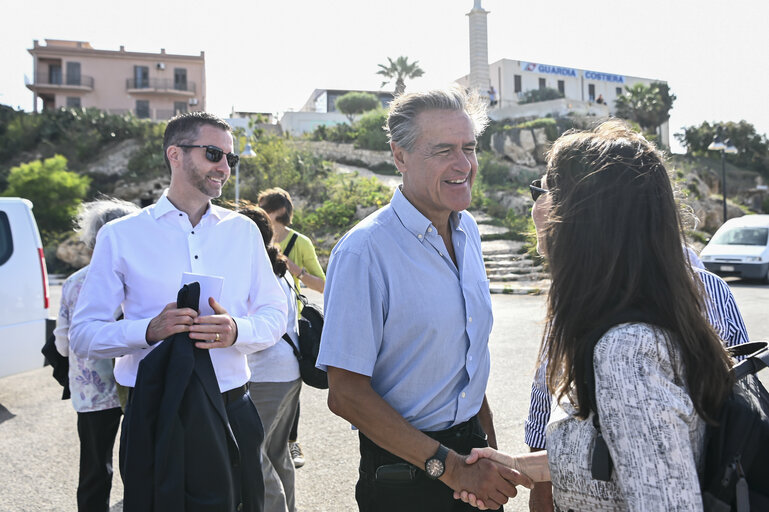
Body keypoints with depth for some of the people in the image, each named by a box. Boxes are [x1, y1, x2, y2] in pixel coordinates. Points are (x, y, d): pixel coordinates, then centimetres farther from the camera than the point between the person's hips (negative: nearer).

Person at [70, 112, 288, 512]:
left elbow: (274, 315, 4)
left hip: (232, 411, 2)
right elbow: (83, 335, -3)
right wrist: (150, 330, -21)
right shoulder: (121, 235, 1)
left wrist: (237, 330, -18)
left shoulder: (243, 231, 8)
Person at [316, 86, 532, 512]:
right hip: (406, 472, -6)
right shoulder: (364, 250, -21)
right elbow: (346, 394, -21)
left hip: (471, 446, 6)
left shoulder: (468, 230, 2)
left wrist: (487, 442, 11)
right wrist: (449, 467, -21)